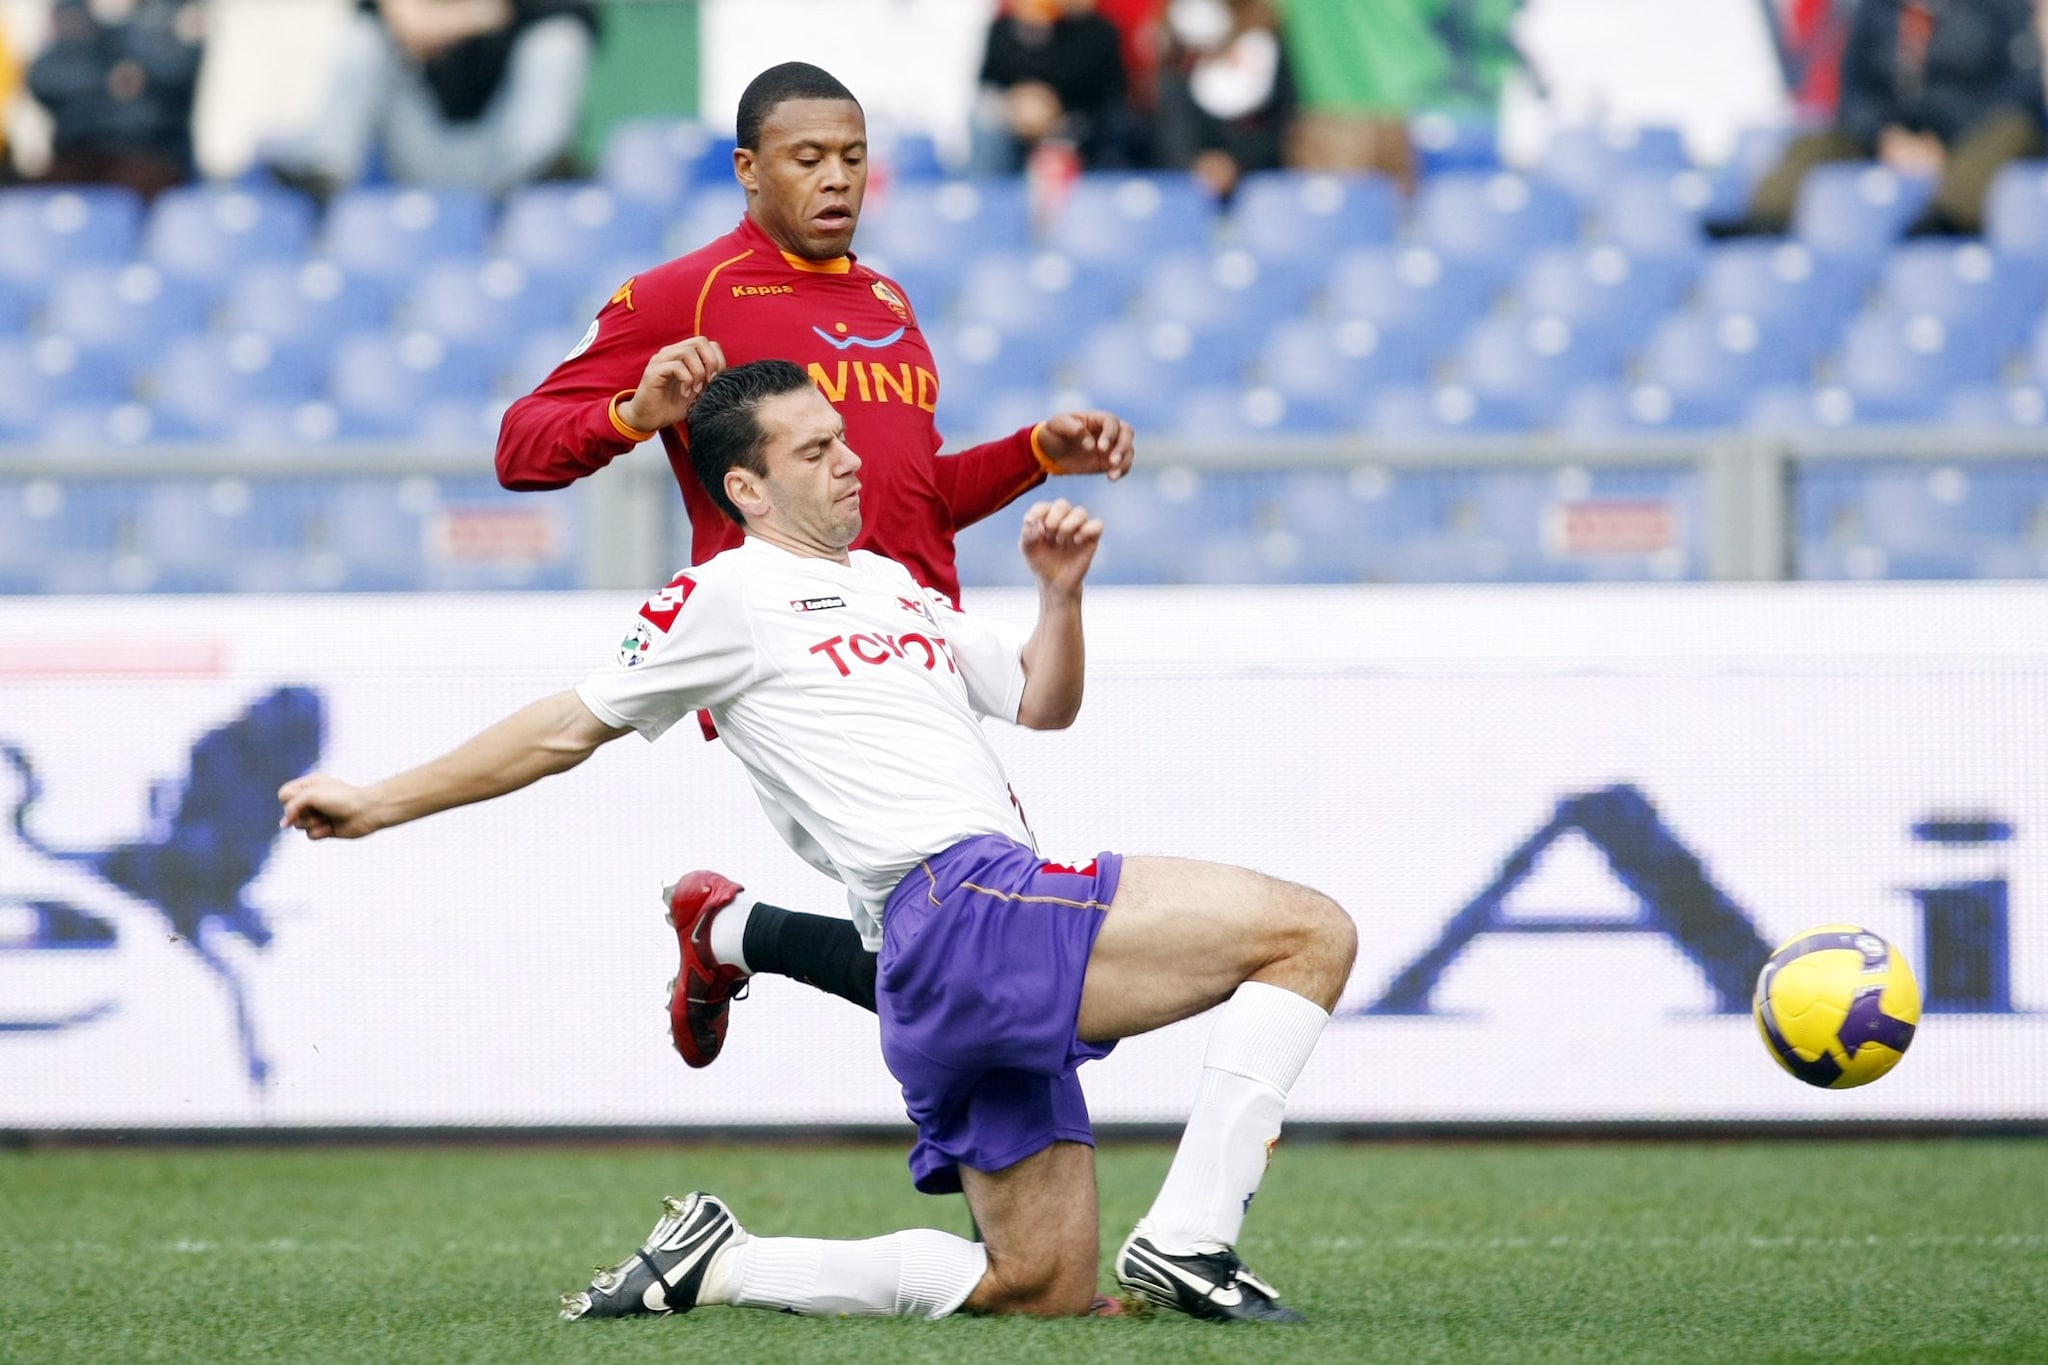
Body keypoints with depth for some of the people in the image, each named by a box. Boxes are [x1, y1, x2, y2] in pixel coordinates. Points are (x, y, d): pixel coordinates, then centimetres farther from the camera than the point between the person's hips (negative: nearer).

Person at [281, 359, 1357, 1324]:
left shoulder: (891, 585, 28)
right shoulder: (731, 595, 4)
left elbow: (1043, 701, 34)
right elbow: (570, 729, 9)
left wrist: (1061, 593, 15)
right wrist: (379, 806, 9)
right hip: (959, 902, -9)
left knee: (1044, 1286, 9)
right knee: (1313, 932, -18)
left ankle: (714, 1264, 14)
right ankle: (1185, 1244, -23)